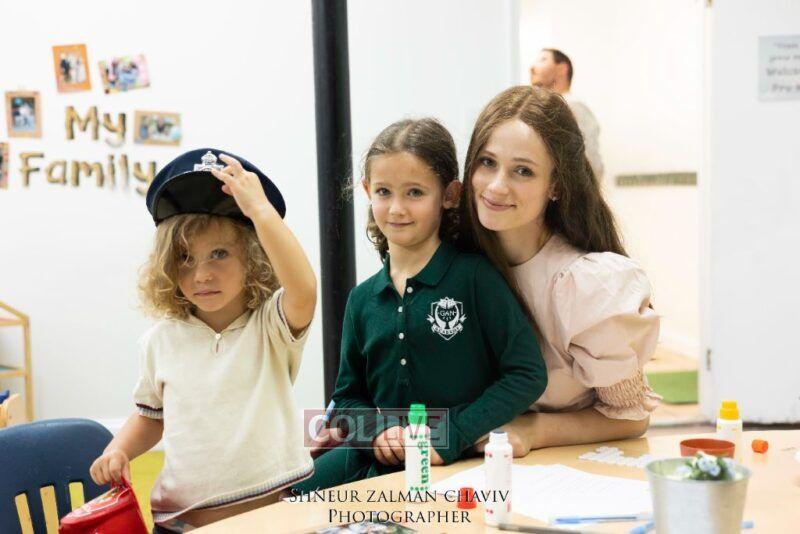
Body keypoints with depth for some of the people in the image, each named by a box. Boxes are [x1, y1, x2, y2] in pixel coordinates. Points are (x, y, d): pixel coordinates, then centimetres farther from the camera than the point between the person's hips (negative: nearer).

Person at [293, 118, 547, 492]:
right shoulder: (363, 299, 9)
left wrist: (450, 437, -16)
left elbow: (528, 374, -10)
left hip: (460, 462, -4)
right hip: (377, 460, 5)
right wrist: (377, 432, -7)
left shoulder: (475, 276, -6)